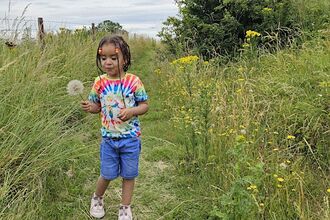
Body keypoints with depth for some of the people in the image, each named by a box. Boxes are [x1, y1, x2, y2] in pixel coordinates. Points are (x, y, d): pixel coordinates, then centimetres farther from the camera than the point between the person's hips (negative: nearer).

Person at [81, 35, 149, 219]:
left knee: (129, 175, 12)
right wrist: (89, 107, -16)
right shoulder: (100, 82, -5)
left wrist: (132, 111, -23)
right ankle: (97, 198, 43)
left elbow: (145, 105, -4)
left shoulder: (133, 81, -12)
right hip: (108, 138, 1)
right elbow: (97, 106, 6)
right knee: (107, 175, 11)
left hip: (130, 138, -1)